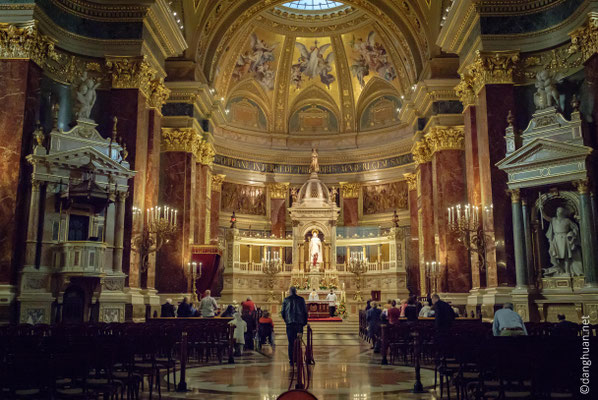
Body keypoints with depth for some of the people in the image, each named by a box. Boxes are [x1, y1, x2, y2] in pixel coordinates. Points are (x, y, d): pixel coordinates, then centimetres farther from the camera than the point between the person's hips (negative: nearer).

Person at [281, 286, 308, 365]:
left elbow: (282, 313, 3)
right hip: (299, 323, 1)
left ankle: (291, 361, 2)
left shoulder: (286, 300, 1)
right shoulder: (301, 299, 3)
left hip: (290, 323, -1)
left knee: (291, 343, 4)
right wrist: (304, 322, 13)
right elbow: (305, 312, 4)